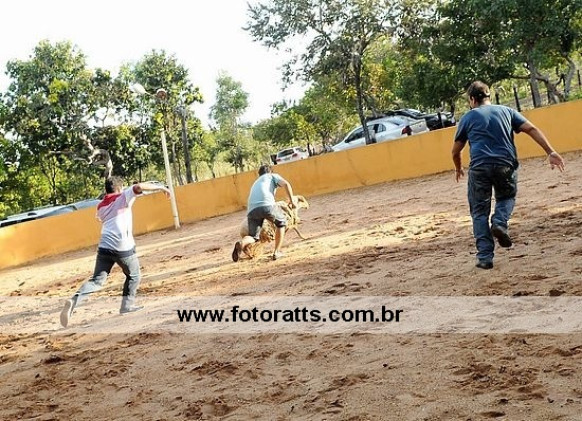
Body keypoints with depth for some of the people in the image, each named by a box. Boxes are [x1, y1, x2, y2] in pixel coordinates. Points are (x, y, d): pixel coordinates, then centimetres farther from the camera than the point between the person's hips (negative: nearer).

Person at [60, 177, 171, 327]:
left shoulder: (100, 207, 21)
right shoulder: (123, 197, 6)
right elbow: (138, 187, -12)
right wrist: (160, 187, -6)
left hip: (104, 247, 4)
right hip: (123, 247, -4)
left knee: (97, 281, 4)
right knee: (133, 276, 21)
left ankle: (75, 299, -20)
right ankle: (127, 305, 21)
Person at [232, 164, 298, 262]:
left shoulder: (255, 183, 42)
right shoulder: (272, 176, 27)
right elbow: (286, 184, 9)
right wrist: (292, 200, 13)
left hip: (252, 209, 4)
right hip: (267, 205, -4)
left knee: (253, 236, 11)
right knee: (281, 223, 24)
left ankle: (241, 244, -24)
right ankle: (277, 252, 18)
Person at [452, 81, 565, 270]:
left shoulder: (468, 118, 13)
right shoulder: (506, 111, 18)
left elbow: (456, 151, 18)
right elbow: (531, 129, 6)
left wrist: (458, 169, 37)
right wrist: (550, 152, 1)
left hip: (479, 167, -2)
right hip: (505, 165, 2)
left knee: (479, 212, 9)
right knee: (506, 197, 28)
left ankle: (485, 257, 2)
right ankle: (500, 222, -2)